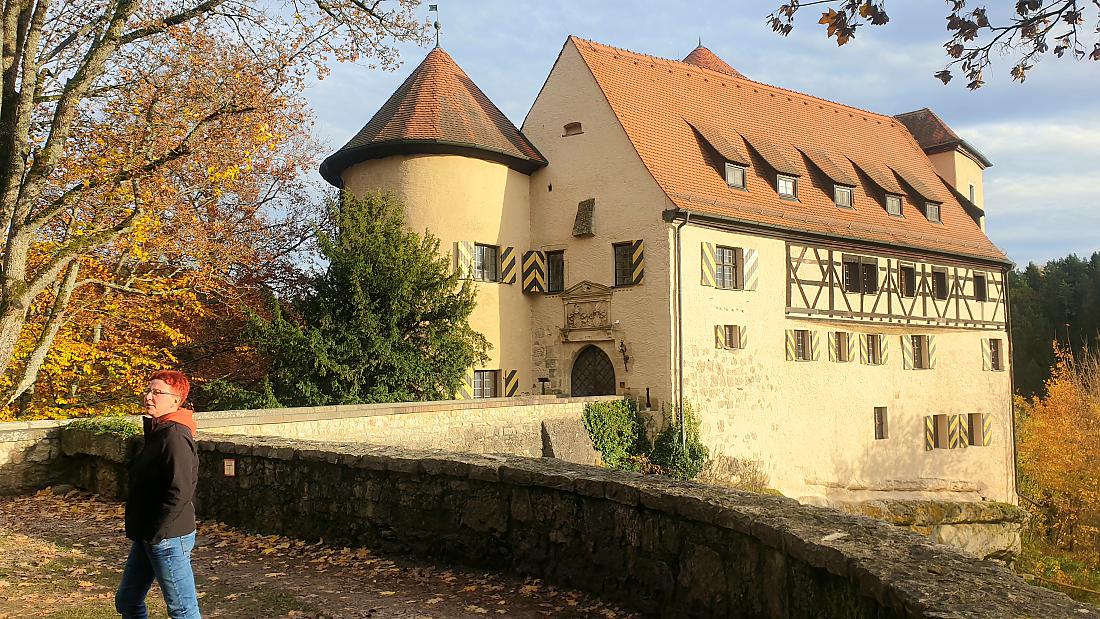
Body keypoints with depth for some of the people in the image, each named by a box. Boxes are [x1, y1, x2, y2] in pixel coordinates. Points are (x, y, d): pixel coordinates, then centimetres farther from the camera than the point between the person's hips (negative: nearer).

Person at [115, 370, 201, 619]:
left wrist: (156, 532, -19)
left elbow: (180, 492, -26)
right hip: (147, 537, 10)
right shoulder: (157, 431, 11)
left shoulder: (175, 435, -20)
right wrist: (144, 533, 14)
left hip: (168, 538, -10)